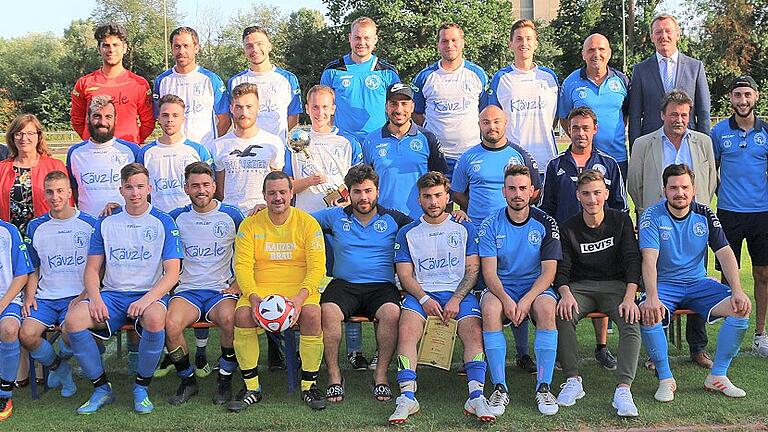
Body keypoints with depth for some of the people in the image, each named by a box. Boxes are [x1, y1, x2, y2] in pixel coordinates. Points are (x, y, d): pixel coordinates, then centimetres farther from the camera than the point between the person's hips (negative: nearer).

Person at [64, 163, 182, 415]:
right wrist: (95, 298, -9)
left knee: (155, 319, -38)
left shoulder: (163, 223, 4)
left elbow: (172, 273, -3)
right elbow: (92, 269, 12)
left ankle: (141, 386, -13)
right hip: (112, 294, 3)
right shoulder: (106, 224, 13)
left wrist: (147, 299, -18)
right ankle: (101, 387, -7)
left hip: (150, 294, -3)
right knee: (73, 319, -26)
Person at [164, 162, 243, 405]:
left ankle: (225, 380, -12)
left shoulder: (232, 216, 6)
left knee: (229, 319, -36)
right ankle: (187, 381, -6)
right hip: (187, 290, 2)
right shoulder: (177, 217, 10)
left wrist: (239, 284, 3)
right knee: (170, 324, -30)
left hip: (222, 290, -1)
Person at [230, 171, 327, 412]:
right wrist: (253, 297, -19)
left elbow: (317, 268, -3)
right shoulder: (250, 225, 7)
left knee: (312, 314, -32)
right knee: (242, 314, -29)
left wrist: (300, 298, -20)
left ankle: (309, 385, -13)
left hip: (300, 290, -1)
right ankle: (251, 387, -13)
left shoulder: (307, 223, 3)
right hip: (260, 290, 1)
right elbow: (242, 266, -1)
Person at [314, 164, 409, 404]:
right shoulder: (335, 217, 15)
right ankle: (334, 375, -16)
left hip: (382, 286, 0)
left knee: (391, 312, -33)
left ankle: (381, 375, -17)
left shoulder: (393, 219, 13)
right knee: (328, 311, -32)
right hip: (343, 285, 1)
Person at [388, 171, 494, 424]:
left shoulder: (464, 229, 14)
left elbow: (472, 269, 7)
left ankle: (476, 396, -33)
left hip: (459, 292, 0)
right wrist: (424, 299, -11)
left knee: (474, 332, -29)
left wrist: (456, 299, -10)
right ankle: (407, 396, -33)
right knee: (406, 329, -30)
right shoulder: (407, 233, 15)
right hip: (421, 293, 0)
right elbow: (405, 275, 8)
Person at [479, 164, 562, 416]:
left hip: (536, 287, 0)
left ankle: (543, 387, -25)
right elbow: (489, 272, -6)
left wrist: (526, 300, -22)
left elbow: (548, 272, -6)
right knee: (490, 309, -33)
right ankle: (499, 388, -27)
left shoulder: (545, 224, 0)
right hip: (501, 288, 0)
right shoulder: (490, 225, 0)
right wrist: (506, 300, -25)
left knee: (546, 308, -34)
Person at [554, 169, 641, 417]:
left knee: (630, 321, -30)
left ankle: (623, 389, -34)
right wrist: (566, 293, -26)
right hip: (580, 287, 0)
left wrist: (629, 298, -20)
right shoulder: (568, 228, 3)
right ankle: (573, 381, -20)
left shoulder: (621, 220, 3)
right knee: (562, 315, -31)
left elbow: (632, 260, -4)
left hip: (616, 285, 0)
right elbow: (562, 269, -2)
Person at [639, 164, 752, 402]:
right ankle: (665, 379, -14)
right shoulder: (652, 216, -9)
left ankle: (717, 376, -6)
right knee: (647, 314, -34)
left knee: (741, 308, -19)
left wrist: (737, 291, -18)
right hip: (664, 284, -3)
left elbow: (725, 253, -3)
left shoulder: (704, 215, 2)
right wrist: (652, 298, -36)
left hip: (698, 283, 4)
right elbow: (649, 259, -21)